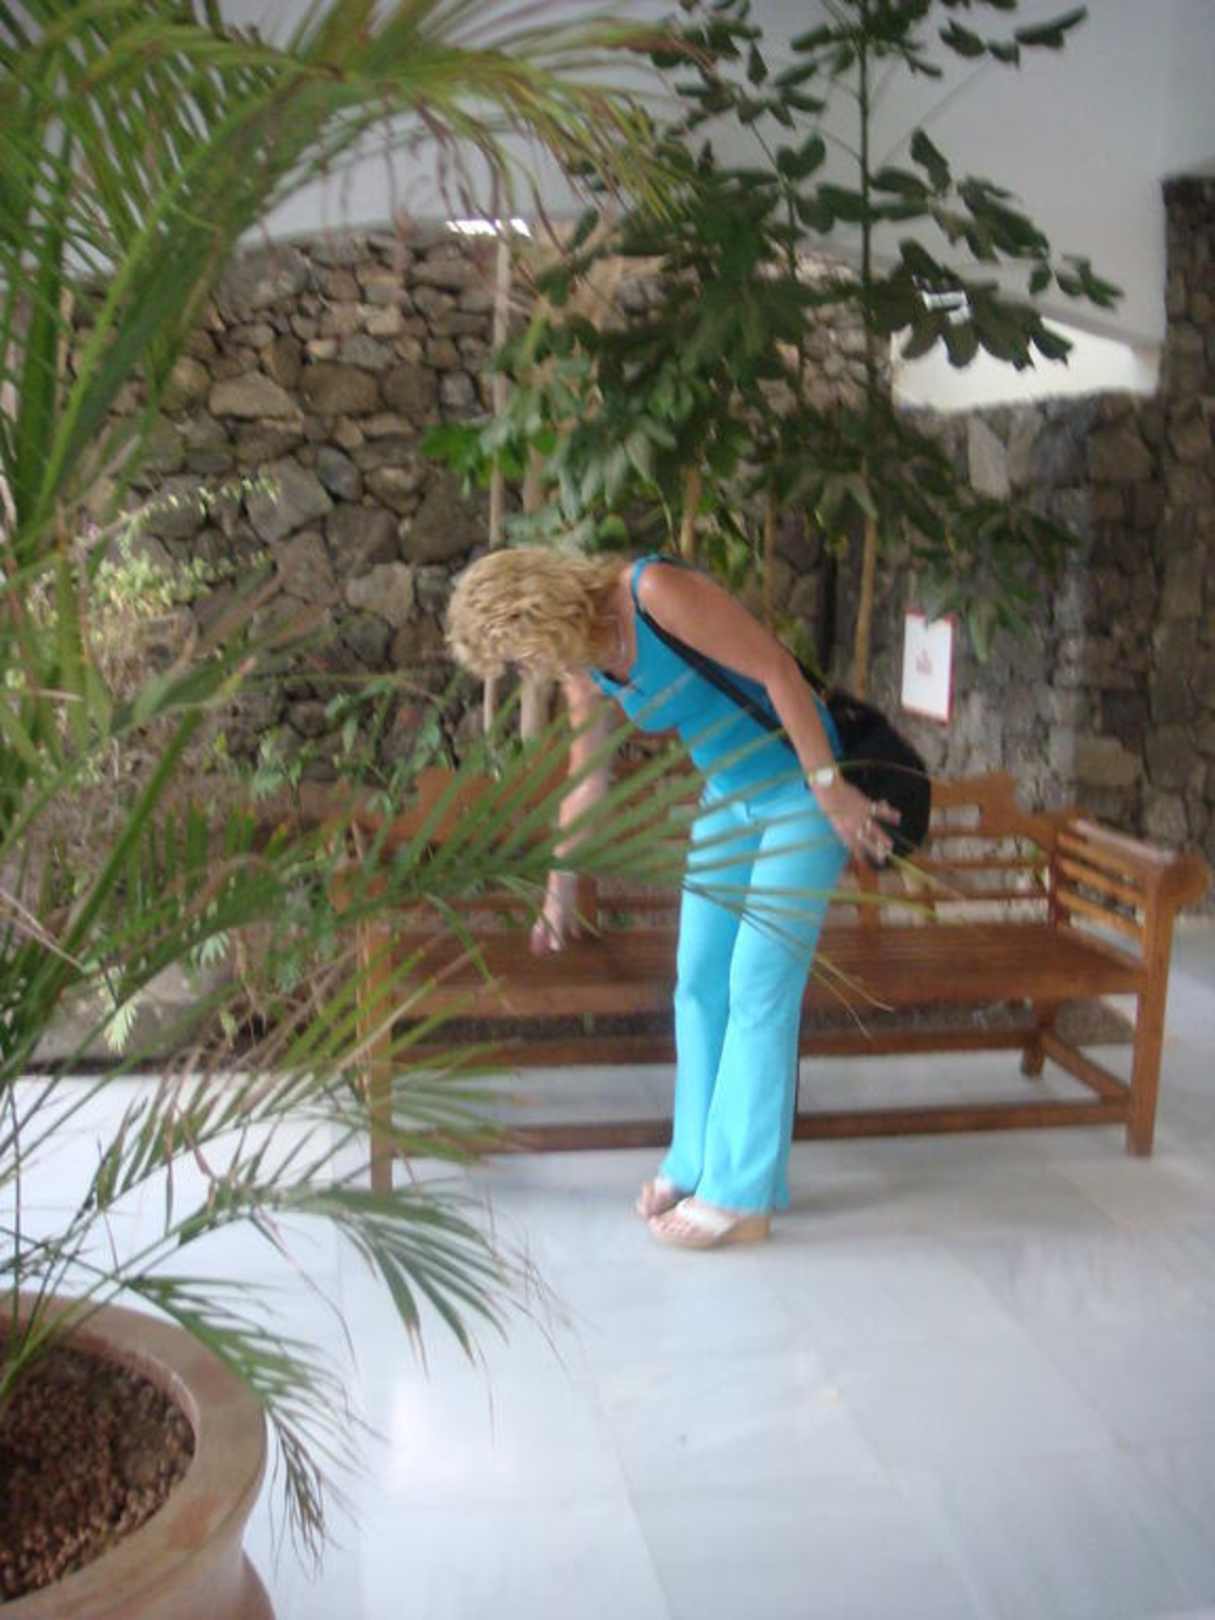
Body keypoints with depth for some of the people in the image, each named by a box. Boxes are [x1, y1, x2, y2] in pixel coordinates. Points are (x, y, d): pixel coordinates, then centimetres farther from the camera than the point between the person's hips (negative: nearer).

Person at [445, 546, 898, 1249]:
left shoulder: (656, 590, -22)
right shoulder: (583, 667, 3)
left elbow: (777, 668, -22)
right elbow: (584, 788, 14)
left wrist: (829, 786, -23)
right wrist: (560, 896, 22)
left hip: (803, 786, -8)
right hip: (730, 796, 8)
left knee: (759, 986, -6)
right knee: (699, 980, 7)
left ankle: (741, 1194, 3)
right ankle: (698, 1160, 21)